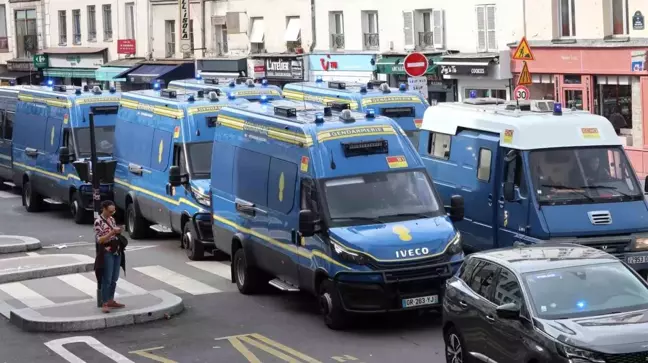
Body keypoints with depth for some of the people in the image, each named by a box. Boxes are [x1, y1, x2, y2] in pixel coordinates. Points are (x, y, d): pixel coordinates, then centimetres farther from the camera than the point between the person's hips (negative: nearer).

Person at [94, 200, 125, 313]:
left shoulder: (112, 219, 11)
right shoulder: (98, 221, -13)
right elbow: (99, 240, -18)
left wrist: (118, 232, 4)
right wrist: (112, 233, -25)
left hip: (117, 251, 8)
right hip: (107, 253, -8)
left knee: (114, 279, 11)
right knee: (107, 279, -6)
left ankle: (111, 301, 21)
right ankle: (104, 303, -1)